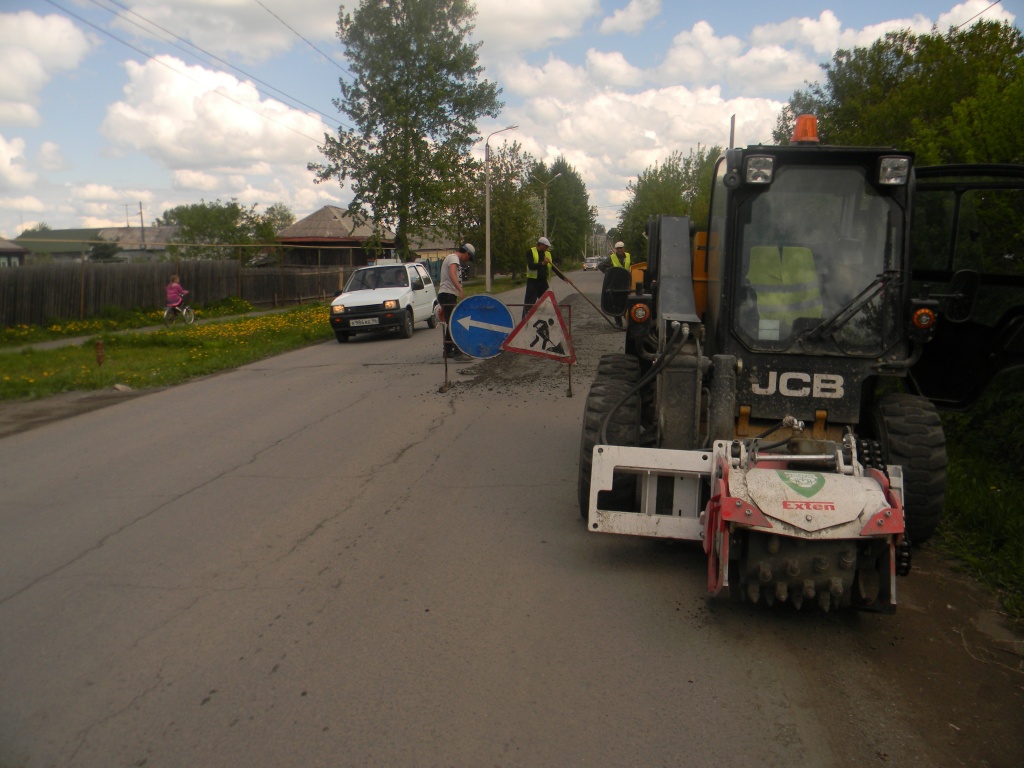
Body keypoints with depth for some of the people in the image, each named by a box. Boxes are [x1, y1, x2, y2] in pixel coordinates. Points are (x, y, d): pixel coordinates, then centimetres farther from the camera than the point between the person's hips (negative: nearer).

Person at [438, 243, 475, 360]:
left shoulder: (451, 258, 24)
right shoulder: (454, 258, -9)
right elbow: (452, 274, -28)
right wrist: (461, 290, -40)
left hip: (448, 296, 11)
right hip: (447, 295, -11)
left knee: (451, 324, 15)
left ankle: (448, 351, 22)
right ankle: (458, 353, -20)